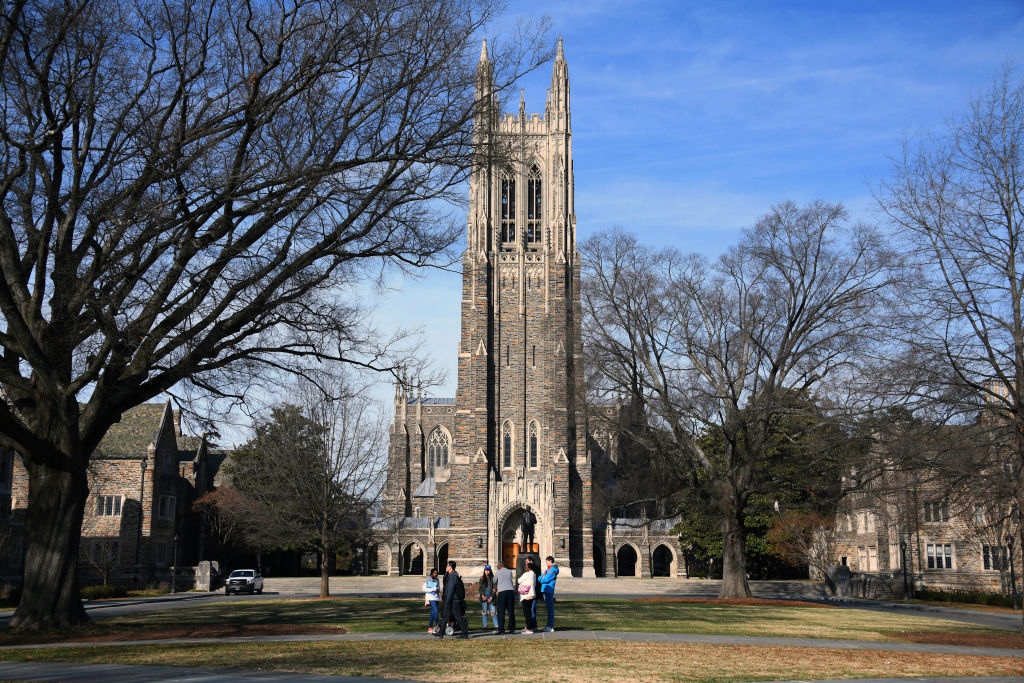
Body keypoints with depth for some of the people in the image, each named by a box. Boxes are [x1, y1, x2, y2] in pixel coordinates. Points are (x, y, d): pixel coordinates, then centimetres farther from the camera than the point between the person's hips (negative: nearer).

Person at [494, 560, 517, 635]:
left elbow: (494, 582, 20)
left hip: (502, 592, -3)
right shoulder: (510, 572, 12)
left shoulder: (498, 572, 6)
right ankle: (512, 629, 8)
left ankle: (501, 630, -7)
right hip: (511, 591, 3)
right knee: (511, 611, 8)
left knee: (501, 612, -2)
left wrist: (495, 587, 41)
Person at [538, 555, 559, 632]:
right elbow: (540, 578, 19)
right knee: (548, 608, 12)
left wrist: (541, 579, 2)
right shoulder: (548, 569, 21)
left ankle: (550, 627, -7)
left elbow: (546, 579, -17)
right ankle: (549, 626, 17)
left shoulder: (552, 569, -10)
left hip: (549, 591, -10)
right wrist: (542, 577, -2)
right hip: (545, 590, 10)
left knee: (550, 608, -7)